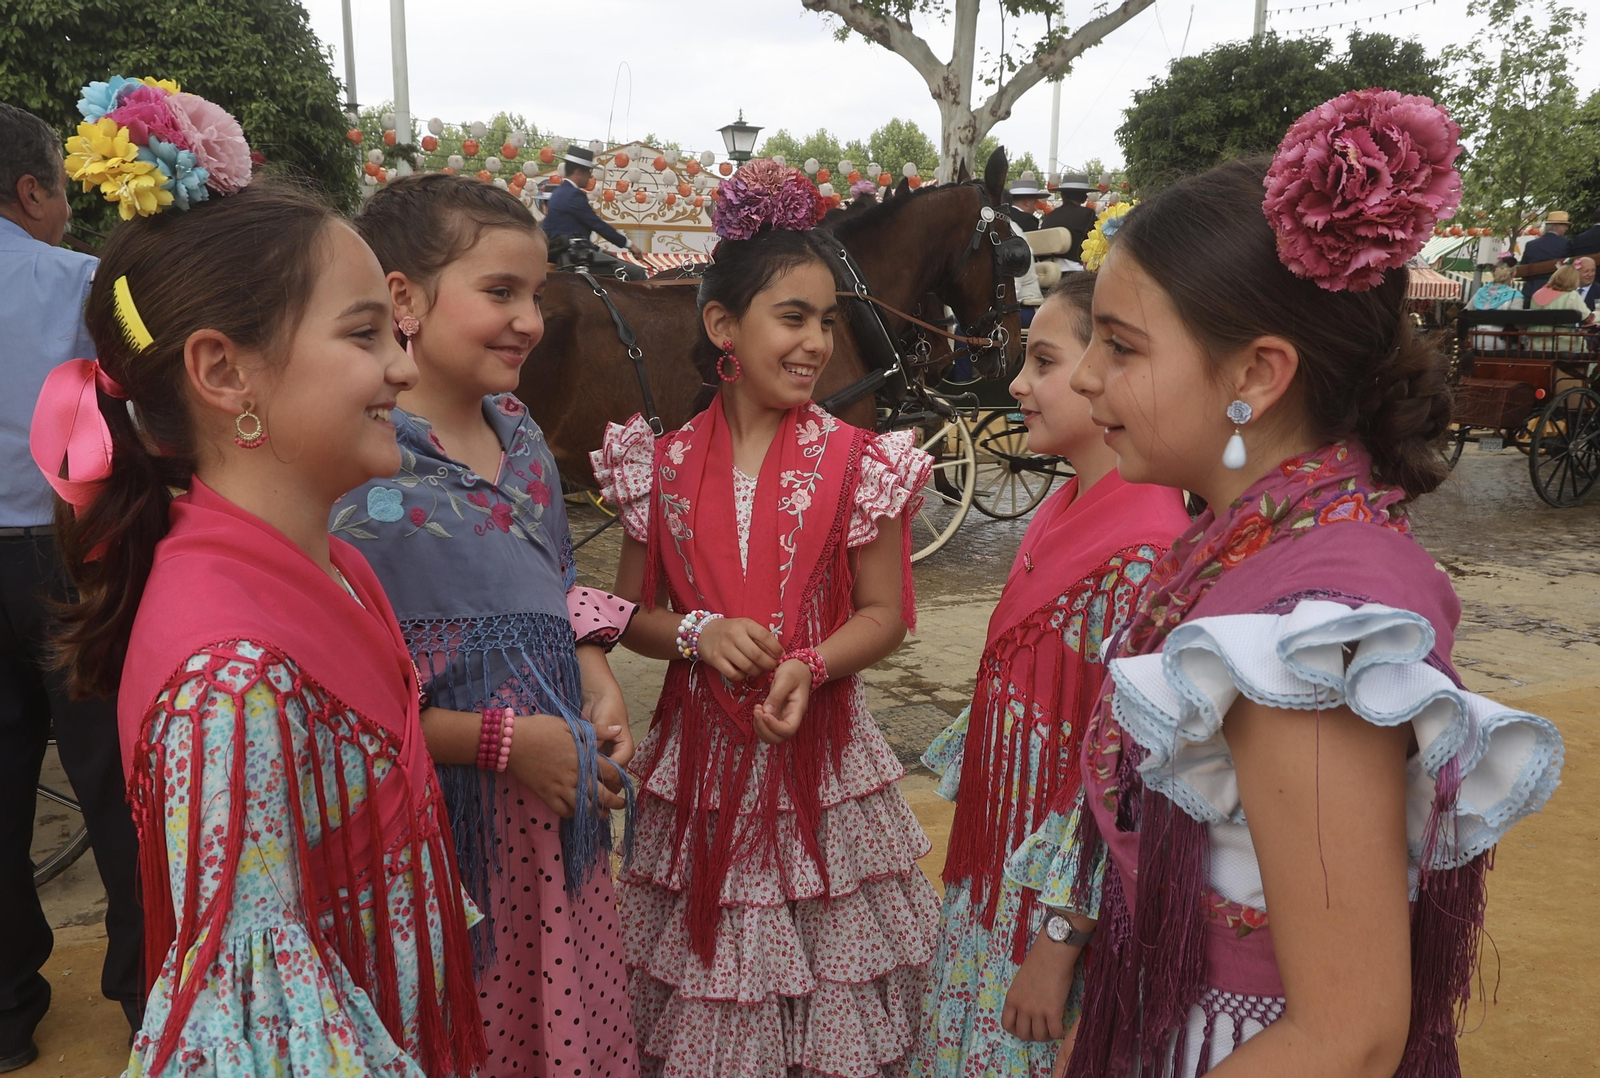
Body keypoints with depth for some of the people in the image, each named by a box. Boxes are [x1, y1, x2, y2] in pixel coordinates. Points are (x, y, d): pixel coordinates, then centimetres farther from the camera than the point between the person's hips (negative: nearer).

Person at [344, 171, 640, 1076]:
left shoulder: (515, 427, 3)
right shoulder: (361, 475, -21)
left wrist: (596, 678, -2)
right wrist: (504, 740, -20)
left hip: (560, 796, 7)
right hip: (447, 815, -7)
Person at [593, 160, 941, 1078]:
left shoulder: (856, 464, -6)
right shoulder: (665, 467, -1)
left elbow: (884, 614, -3)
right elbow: (632, 614, 6)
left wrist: (809, 666, -21)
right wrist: (699, 634, -15)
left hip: (819, 748, -1)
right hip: (702, 756, 1)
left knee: (831, 1002, 10)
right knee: (708, 979, 14)